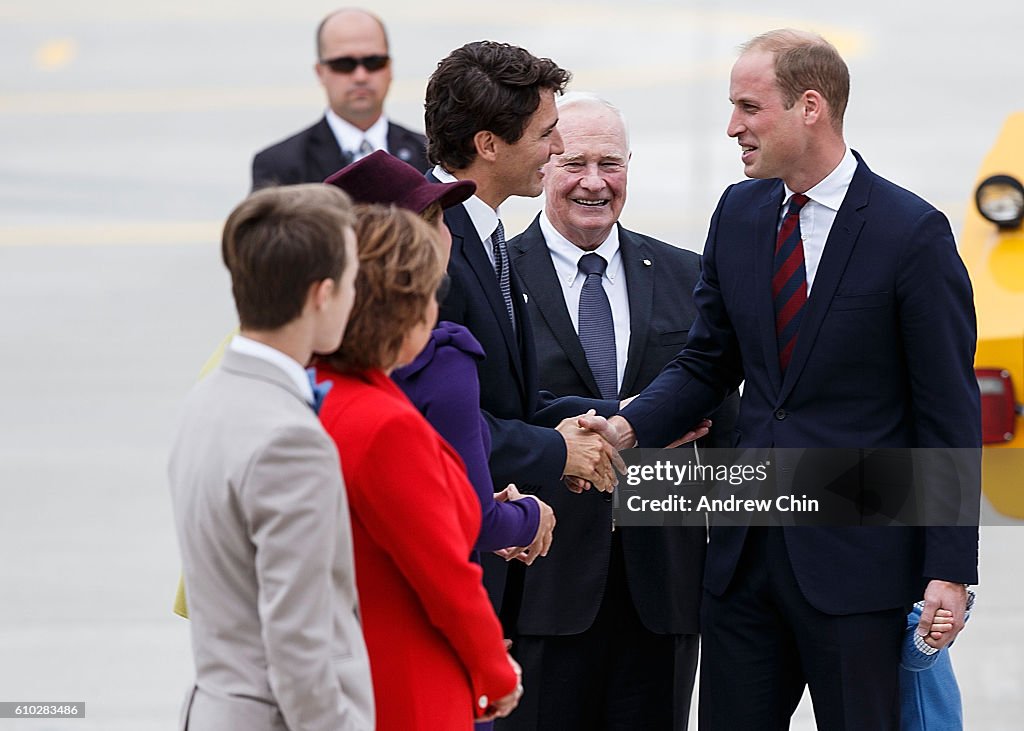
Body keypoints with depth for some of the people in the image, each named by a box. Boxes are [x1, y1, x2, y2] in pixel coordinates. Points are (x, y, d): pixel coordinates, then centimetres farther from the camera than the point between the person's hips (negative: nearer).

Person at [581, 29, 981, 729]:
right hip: (746, 544, 6)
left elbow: (949, 414, -8)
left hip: (855, 557, -6)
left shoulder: (913, 234, -9)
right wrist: (629, 427, -5)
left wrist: (950, 570, -11)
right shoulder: (740, 213, 9)